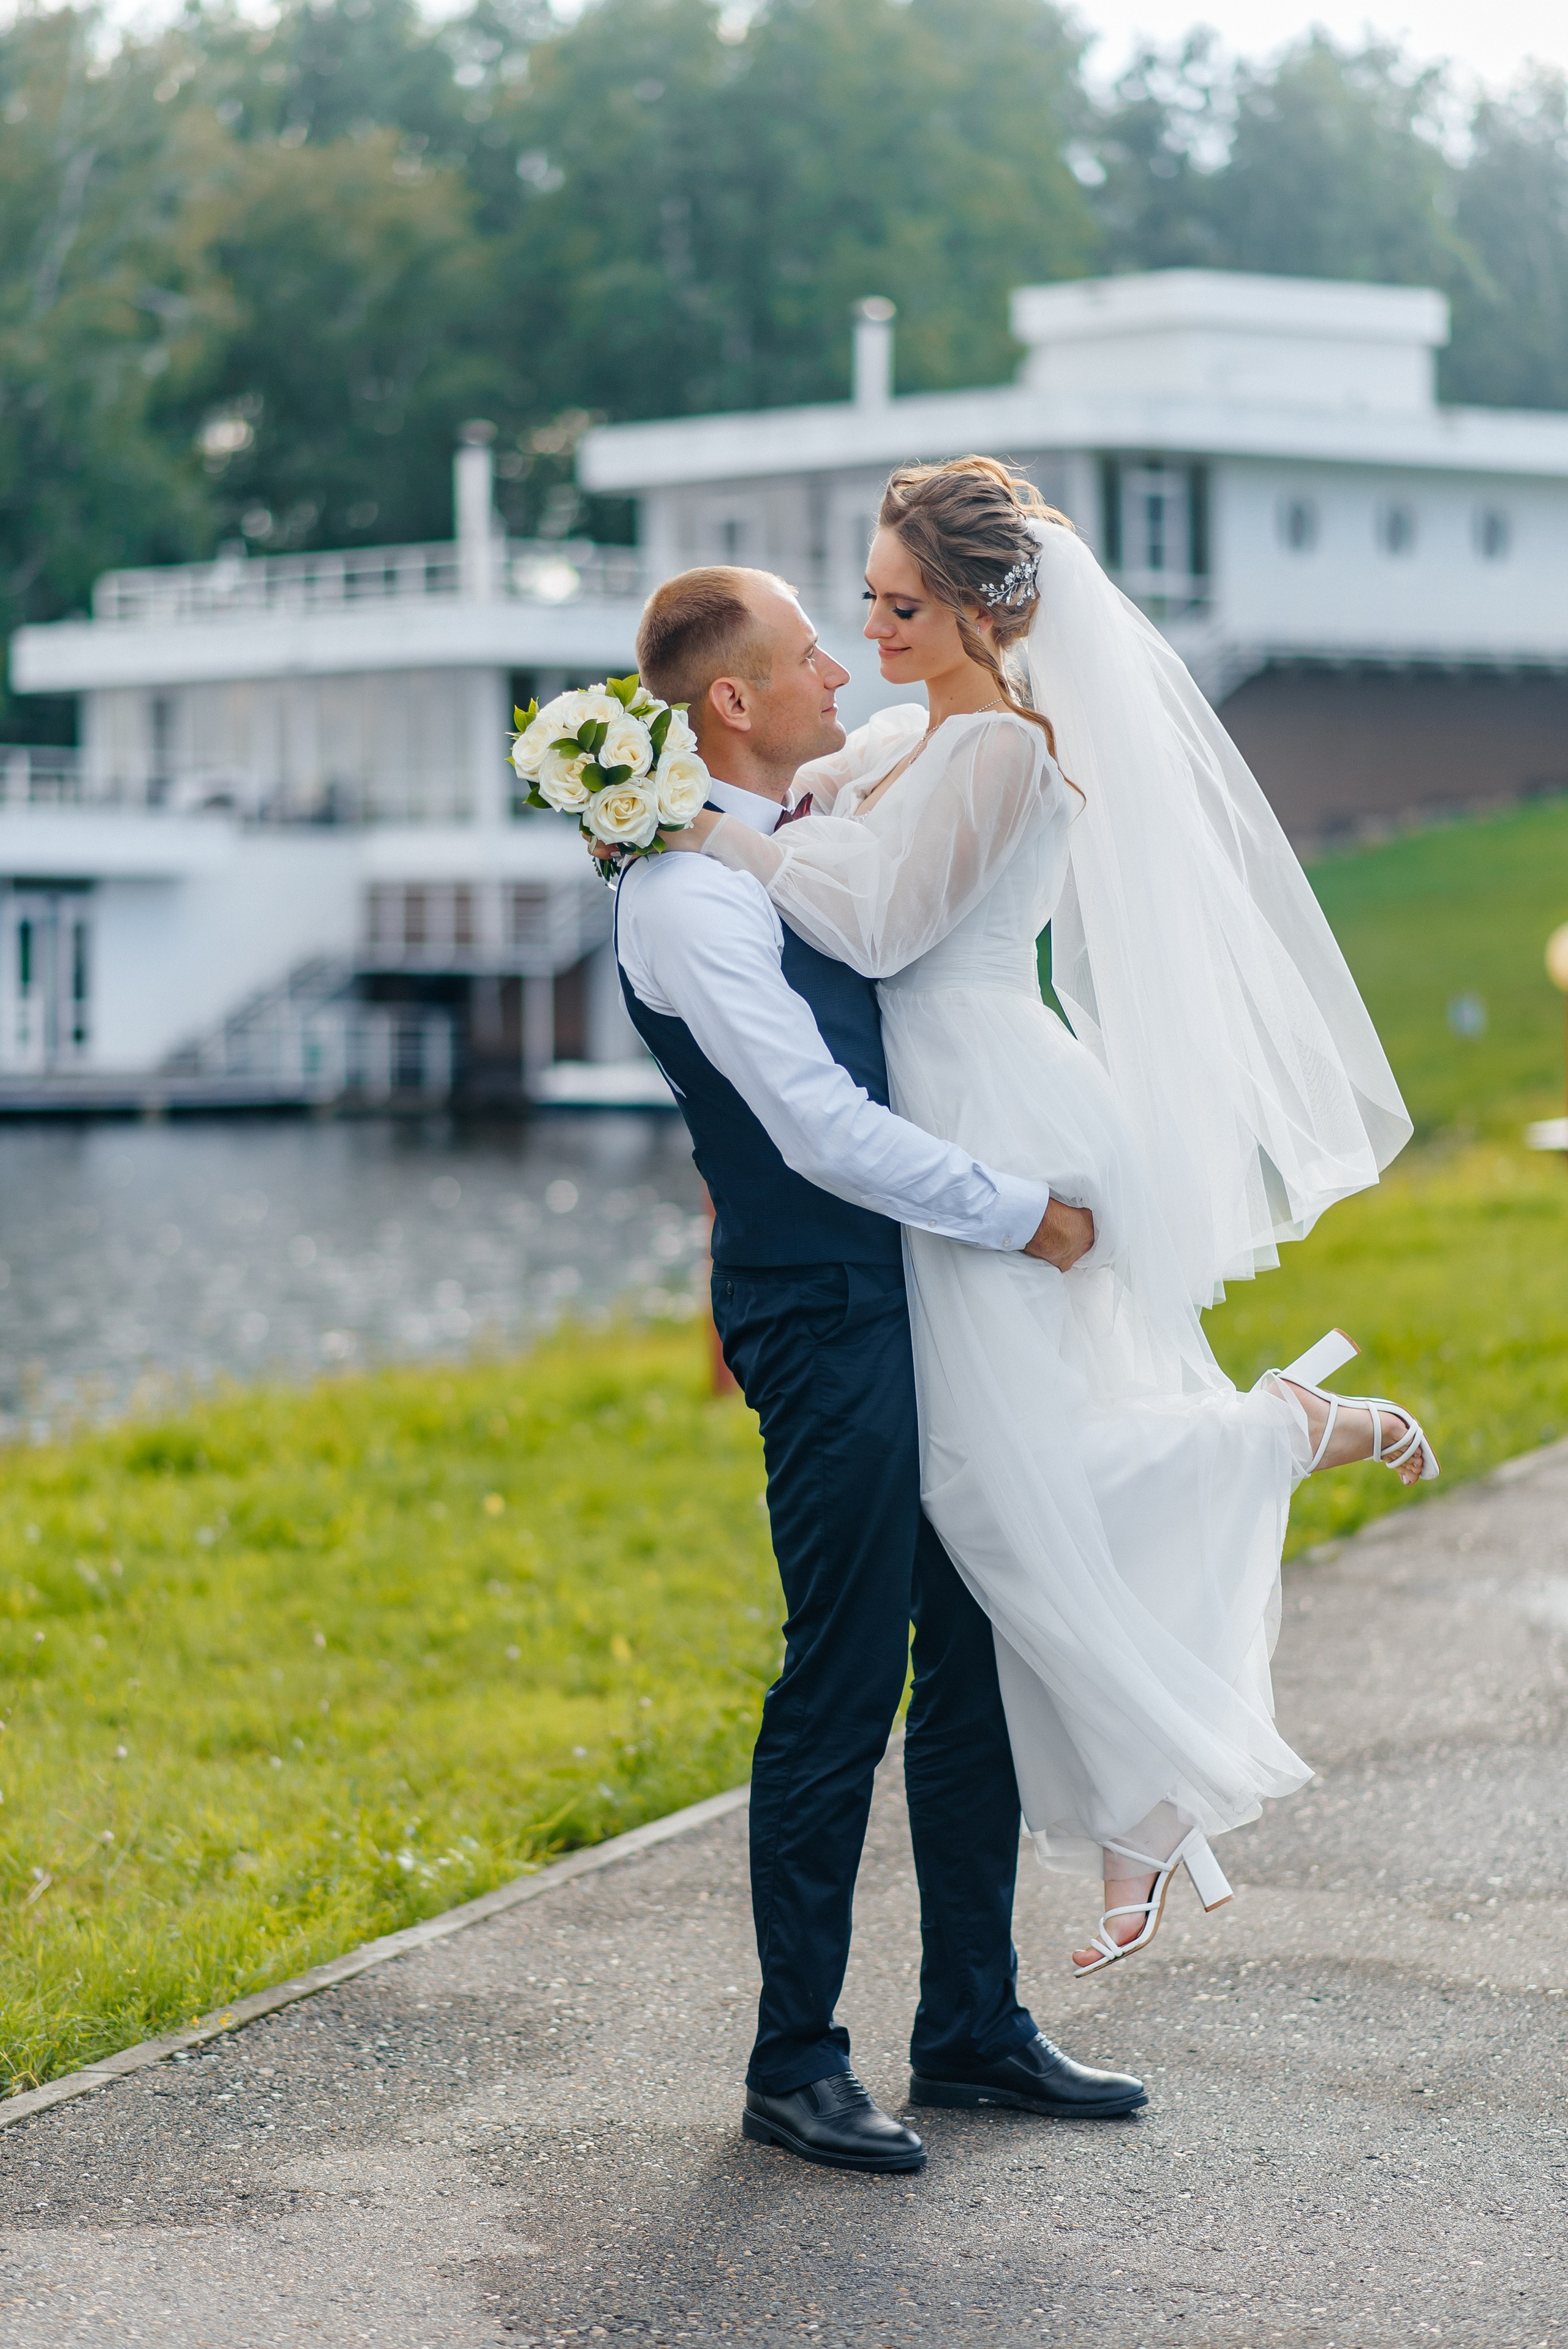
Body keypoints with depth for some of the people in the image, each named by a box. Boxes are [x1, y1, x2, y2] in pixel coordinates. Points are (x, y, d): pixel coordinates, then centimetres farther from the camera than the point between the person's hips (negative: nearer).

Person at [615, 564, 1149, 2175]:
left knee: (976, 1656, 12)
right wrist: (1026, 1219, -15)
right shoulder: (687, 893, -17)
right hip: (826, 1316, -9)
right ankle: (793, 2067, 9)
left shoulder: (801, 840, 12)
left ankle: (973, 2026, 23)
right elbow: (823, 1128, -21)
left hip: (918, 1292, 9)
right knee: (842, 1691, -3)